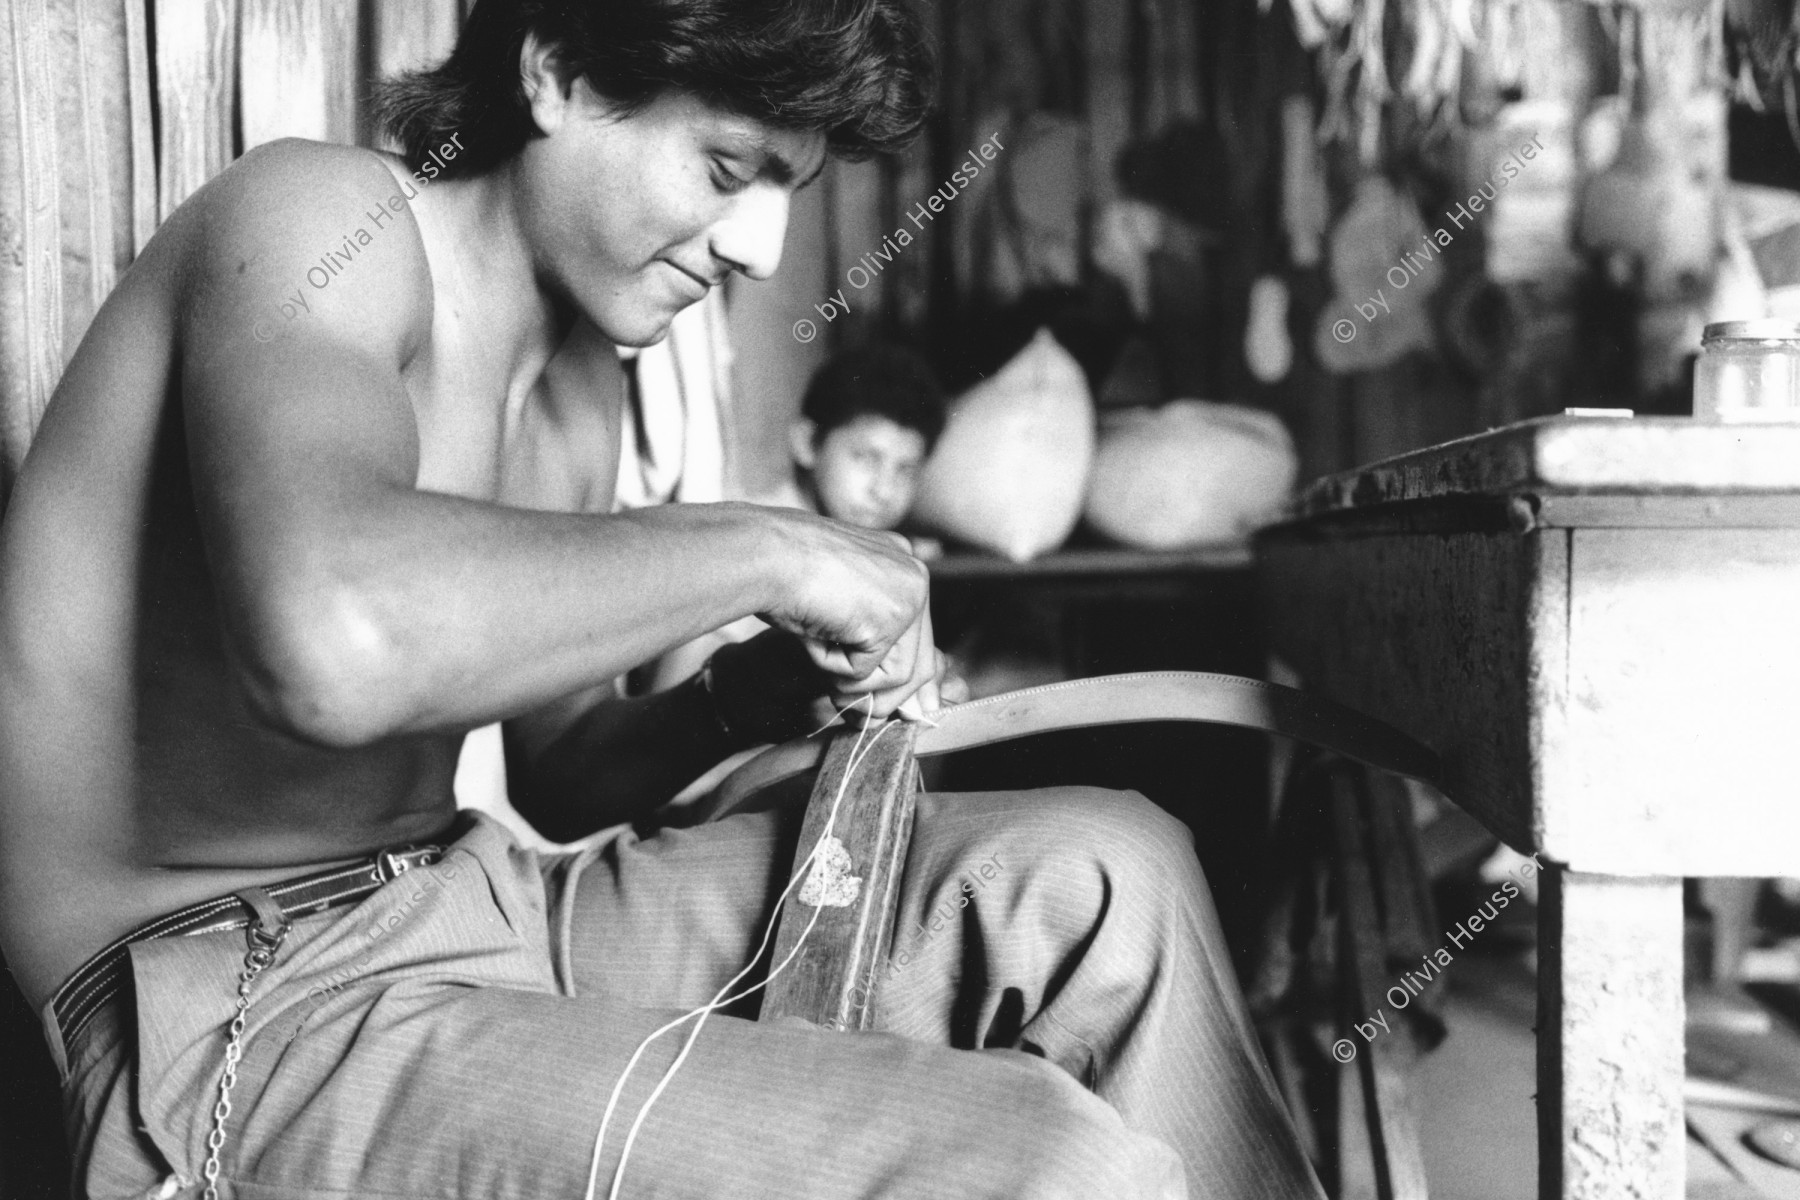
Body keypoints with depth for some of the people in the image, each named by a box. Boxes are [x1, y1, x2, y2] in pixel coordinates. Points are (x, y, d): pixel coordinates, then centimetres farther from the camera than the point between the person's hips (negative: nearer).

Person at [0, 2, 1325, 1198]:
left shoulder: (580, 395, 13)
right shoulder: (325, 217, -13)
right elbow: (333, 641, -35)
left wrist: (754, 702, 1)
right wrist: (765, 552, -22)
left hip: (483, 908, 9)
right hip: (244, 1014, -9)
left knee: (1101, 876, 3)